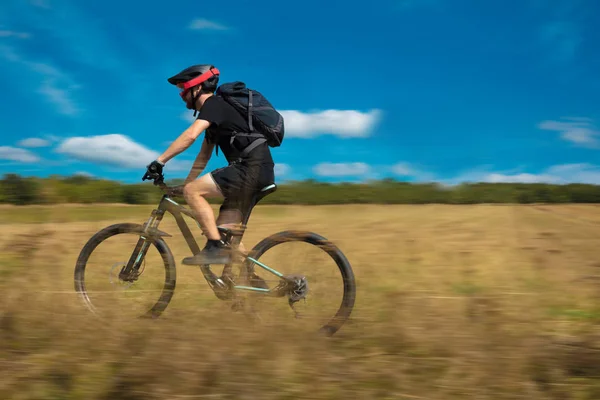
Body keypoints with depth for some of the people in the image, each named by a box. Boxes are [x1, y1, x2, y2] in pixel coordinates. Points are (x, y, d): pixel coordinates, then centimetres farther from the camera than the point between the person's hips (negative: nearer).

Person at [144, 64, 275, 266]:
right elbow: (203, 157, 28)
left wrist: (160, 161, -19)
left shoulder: (213, 104, -6)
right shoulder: (214, 112, 24)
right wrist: (184, 185, 26)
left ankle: (215, 248, -14)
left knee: (193, 191, -15)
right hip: (255, 171, 10)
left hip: (252, 168, -10)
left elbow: (190, 135, -23)